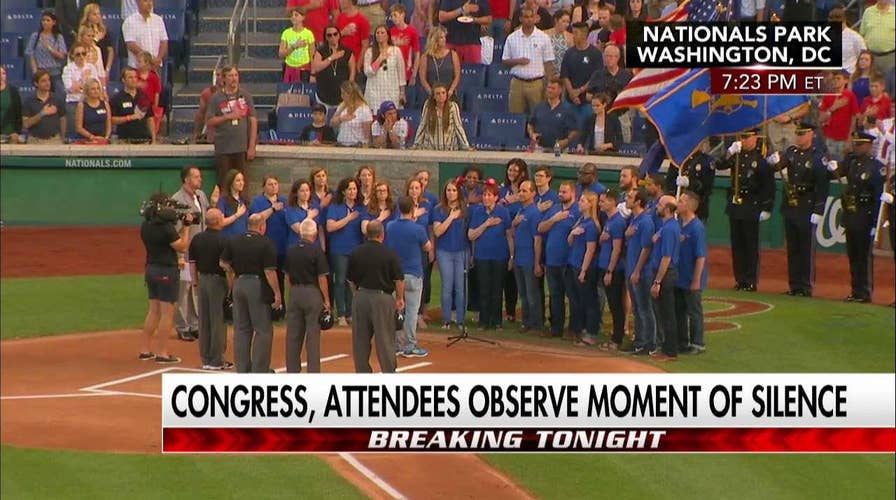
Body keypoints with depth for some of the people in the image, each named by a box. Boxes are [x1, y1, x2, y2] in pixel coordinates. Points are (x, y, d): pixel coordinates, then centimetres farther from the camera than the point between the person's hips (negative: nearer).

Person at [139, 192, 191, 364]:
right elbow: (181, 246, -12)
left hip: (151, 270, 8)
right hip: (166, 271, -8)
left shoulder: (146, 226, 5)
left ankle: (145, 350, 19)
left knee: (154, 311, 16)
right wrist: (186, 227, -3)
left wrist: (182, 227, 10)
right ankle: (162, 353, 0)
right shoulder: (165, 227, -19)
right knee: (167, 313, -1)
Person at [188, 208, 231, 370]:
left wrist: (195, 284, 16)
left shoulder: (196, 239, 3)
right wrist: (231, 285, -4)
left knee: (203, 321, 10)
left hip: (202, 280, 6)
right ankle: (217, 361, 3)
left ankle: (205, 359, 15)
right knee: (218, 321, 0)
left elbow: (192, 264, 8)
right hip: (218, 282, -6)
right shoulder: (223, 241, -14)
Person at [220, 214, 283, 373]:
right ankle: (259, 370, 1)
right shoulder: (266, 244, -12)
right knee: (263, 330, 2)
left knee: (241, 329, 13)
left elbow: (224, 263, 10)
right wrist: (277, 293, -11)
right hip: (258, 286, -6)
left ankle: (242, 369, 15)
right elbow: (270, 272, -16)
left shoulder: (233, 242, 5)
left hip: (239, 284, 6)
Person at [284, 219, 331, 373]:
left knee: (293, 334, 9)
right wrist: (326, 300, -4)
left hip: (295, 292, 5)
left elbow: (287, 276, 10)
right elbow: (322, 278, -11)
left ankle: (292, 370, 13)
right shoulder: (316, 251, -11)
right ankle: (313, 371, -1)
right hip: (312, 292, -5)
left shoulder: (291, 250, 4)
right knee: (313, 335, -1)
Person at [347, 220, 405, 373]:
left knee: (361, 339, 11)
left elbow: (351, 279, 8)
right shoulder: (389, 254, -9)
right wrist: (400, 299, 9)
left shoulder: (355, 253, 0)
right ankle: (389, 374, 4)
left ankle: (362, 372, 15)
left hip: (361, 297, 3)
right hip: (383, 297, -3)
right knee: (385, 339, 2)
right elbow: (399, 280, -6)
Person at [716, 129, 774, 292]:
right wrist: (730, 153, -18)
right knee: (737, 244, 8)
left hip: (751, 208, -5)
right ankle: (740, 280, 14)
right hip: (735, 205, 5)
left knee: (751, 245, 0)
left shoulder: (761, 159, -7)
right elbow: (719, 166, -2)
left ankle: (751, 281, 4)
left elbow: (769, 185, -8)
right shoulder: (736, 155, 8)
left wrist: (766, 209, -11)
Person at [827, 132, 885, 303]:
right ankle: (855, 290, 19)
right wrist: (833, 169, -23)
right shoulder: (851, 160, 9)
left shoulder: (876, 167, -11)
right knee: (853, 255, 11)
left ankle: (865, 292, 3)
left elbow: (879, 196, -13)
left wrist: (875, 222, -16)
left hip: (865, 218, -7)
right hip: (850, 216, 7)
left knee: (864, 255, -2)